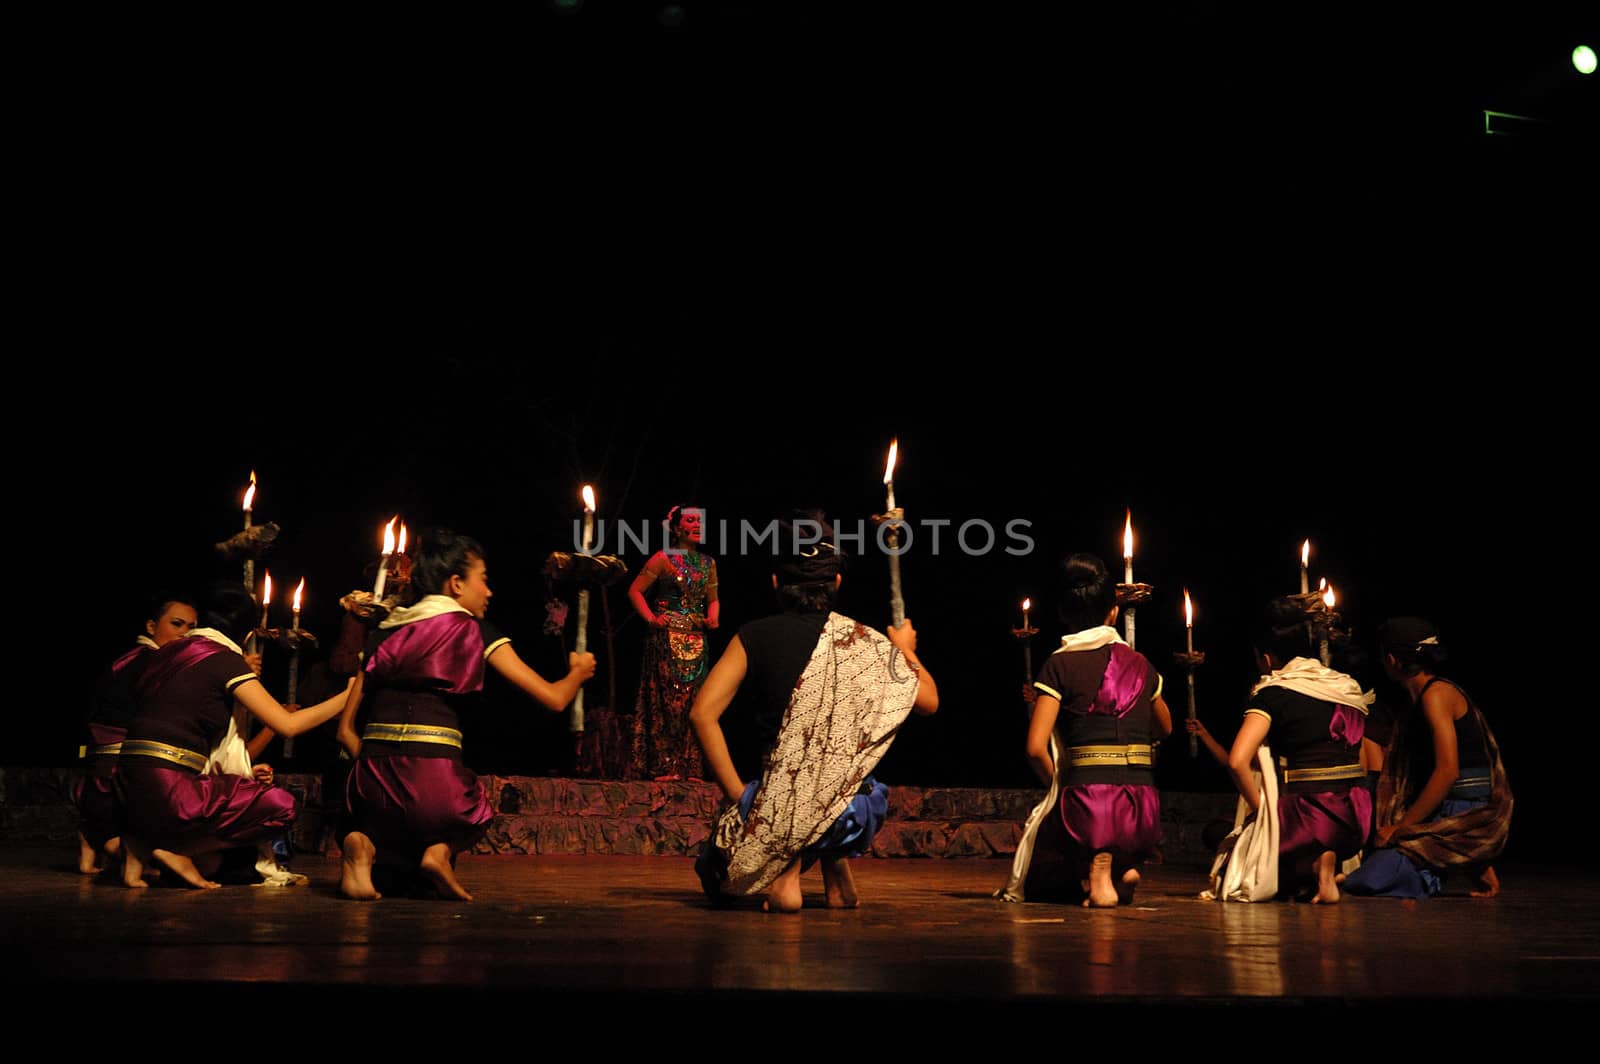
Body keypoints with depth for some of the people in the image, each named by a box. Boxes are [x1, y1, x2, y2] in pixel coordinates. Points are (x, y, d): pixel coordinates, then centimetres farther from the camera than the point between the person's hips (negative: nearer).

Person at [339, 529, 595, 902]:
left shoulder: (386, 632, 19)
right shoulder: (473, 630, 5)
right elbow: (554, 698, 5)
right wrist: (578, 671, 26)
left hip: (372, 781, 2)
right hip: (435, 779, -2)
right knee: (477, 814, 33)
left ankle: (365, 842, -1)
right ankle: (440, 849, 0)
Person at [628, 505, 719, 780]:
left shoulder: (708, 564, 14)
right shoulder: (663, 559, -2)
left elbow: (713, 600, 22)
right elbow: (635, 591, -2)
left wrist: (713, 617, 2)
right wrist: (651, 619, -12)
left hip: (695, 641, 6)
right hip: (667, 640, -5)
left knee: (690, 701, 5)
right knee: (666, 699, -8)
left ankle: (687, 768, 9)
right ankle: (662, 767, -5)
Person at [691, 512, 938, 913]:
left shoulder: (755, 637, 1)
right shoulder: (870, 643, 4)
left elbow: (703, 713, -8)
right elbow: (929, 700, 17)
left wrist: (737, 791, -2)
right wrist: (906, 651, 36)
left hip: (783, 810, -2)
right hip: (855, 816, 2)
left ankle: (783, 874, -3)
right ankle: (838, 875, 22)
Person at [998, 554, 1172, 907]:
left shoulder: (1060, 664, -1)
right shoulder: (1139, 663, 10)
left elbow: (1036, 748, -8)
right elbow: (1164, 729, 28)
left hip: (1088, 802, -4)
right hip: (1144, 813, 4)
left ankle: (1097, 868, -11)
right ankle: (1122, 868, 4)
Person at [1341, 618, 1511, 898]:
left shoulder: (1436, 694, -11)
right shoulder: (1421, 697, 19)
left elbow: (1448, 771, -20)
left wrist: (1401, 826, -16)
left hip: (1470, 817, -10)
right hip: (1446, 810, 10)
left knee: (1370, 879, -20)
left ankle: (1476, 869, -5)